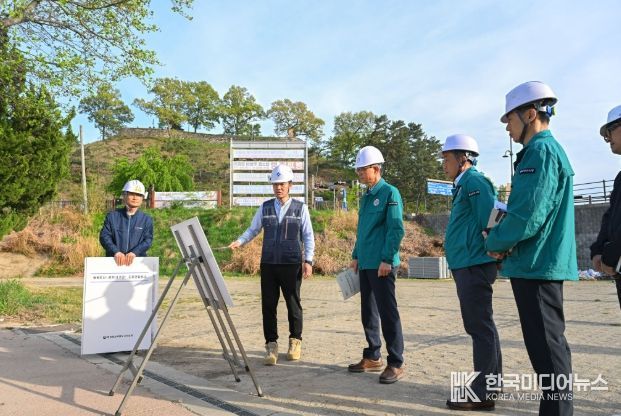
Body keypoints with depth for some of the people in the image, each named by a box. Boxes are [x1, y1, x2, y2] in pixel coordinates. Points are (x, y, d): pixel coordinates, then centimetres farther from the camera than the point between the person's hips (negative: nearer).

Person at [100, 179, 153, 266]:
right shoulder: (112, 216, 8)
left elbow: (148, 240, -3)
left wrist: (134, 252, -20)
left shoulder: (147, 219, 6)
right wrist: (116, 251, -18)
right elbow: (104, 236, -1)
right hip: (115, 261, 0)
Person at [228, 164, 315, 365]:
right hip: (268, 264, 2)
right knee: (268, 305, 2)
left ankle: (295, 341, 26)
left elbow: (308, 236, 2)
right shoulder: (265, 207, 8)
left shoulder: (300, 208, 2)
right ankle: (271, 346, 13)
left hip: (292, 265, -2)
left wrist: (308, 260, -6)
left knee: (293, 304, 8)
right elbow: (253, 229, 11)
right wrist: (239, 242, -7)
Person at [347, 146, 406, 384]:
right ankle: (372, 358, 26)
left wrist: (387, 259, -19)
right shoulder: (366, 197, 17)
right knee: (368, 312, 14)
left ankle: (396, 364, 6)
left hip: (382, 265, -9)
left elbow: (397, 229, -15)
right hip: (365, 264, 9)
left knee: (388, 313, -4)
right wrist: (356, 256, 19)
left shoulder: (390, 193, -8)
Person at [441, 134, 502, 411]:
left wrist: (492, 252, -15)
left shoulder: (474, 181, -11)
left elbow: (489, 219, -20)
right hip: (467, 264, 10)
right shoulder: (464, 184, 19)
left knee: (481, 328, -4)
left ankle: (482, 394, 3)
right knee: (480, 326, 16)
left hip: (473, 265, -10)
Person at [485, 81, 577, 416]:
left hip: (537, 265, -10)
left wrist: (494, 243, -7)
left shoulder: (541, 151, -15)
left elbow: (529, 216, -23)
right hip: (541, 264, 10)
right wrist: (504, 242, 8)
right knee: (548, 345, 17)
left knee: (546, 348, -2)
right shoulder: (542, 151, 17)